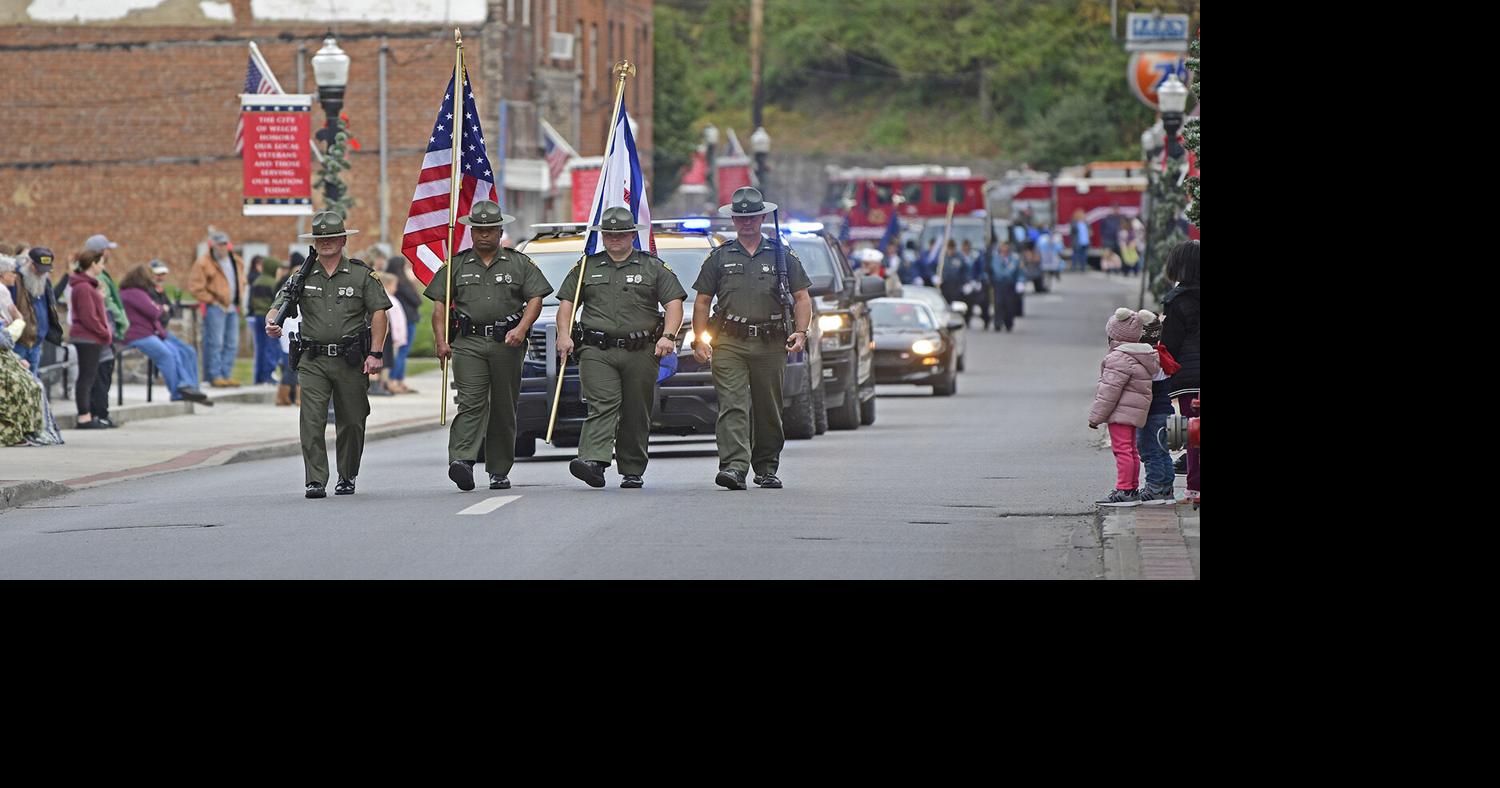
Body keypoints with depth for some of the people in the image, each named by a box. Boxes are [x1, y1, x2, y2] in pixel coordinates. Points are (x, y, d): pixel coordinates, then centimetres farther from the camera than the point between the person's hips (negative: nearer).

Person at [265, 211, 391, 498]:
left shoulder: (362, 275, 4)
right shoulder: (303, 277, 9)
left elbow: (378, 312, 0)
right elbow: (278, 307, 4)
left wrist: (375, 354, -9)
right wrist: (272, 323, -21)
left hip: (351, 361, 0)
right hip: (313, 361, 0)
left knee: (351, 422, 8)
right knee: (312, 421, -12)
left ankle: (347, 478, 25)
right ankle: (315, 481, -15)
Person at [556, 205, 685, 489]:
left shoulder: (653, 268, 11)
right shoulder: (586, 267, 15)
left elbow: (674, 304, 5)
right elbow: (566, 303, 14)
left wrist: (668, 336, -10)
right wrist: (564, 335, -3)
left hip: (640, 352, 1)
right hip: (596, 352, 0)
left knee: (636, 413, 4)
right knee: (602, 405, -18)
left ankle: (632, 471, 14)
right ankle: (593, 461, -32)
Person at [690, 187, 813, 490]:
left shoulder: (782, 256, 12)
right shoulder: (719, 257, 12)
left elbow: (801, 298, 10)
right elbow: (702, 302, 12)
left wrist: (800, 332, -5)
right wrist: (699, 339, 1)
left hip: (770, 344, 1)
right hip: (729, 343, -1)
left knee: (769, 411, 7)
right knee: (732, 406, -14)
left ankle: (767, 468, 20)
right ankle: (733, 467, -24)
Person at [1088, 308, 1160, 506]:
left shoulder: (1119, 358, -18)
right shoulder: (1144, 356, 13)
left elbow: (1110, 391, -19)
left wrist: (1096, 416, -13)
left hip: (1120, 413, -10)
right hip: (1133, 413, 10)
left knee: (1122, 449, -9)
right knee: (1130, 450, 17)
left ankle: (1123, 490, -10)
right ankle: (1132, 489, 24)